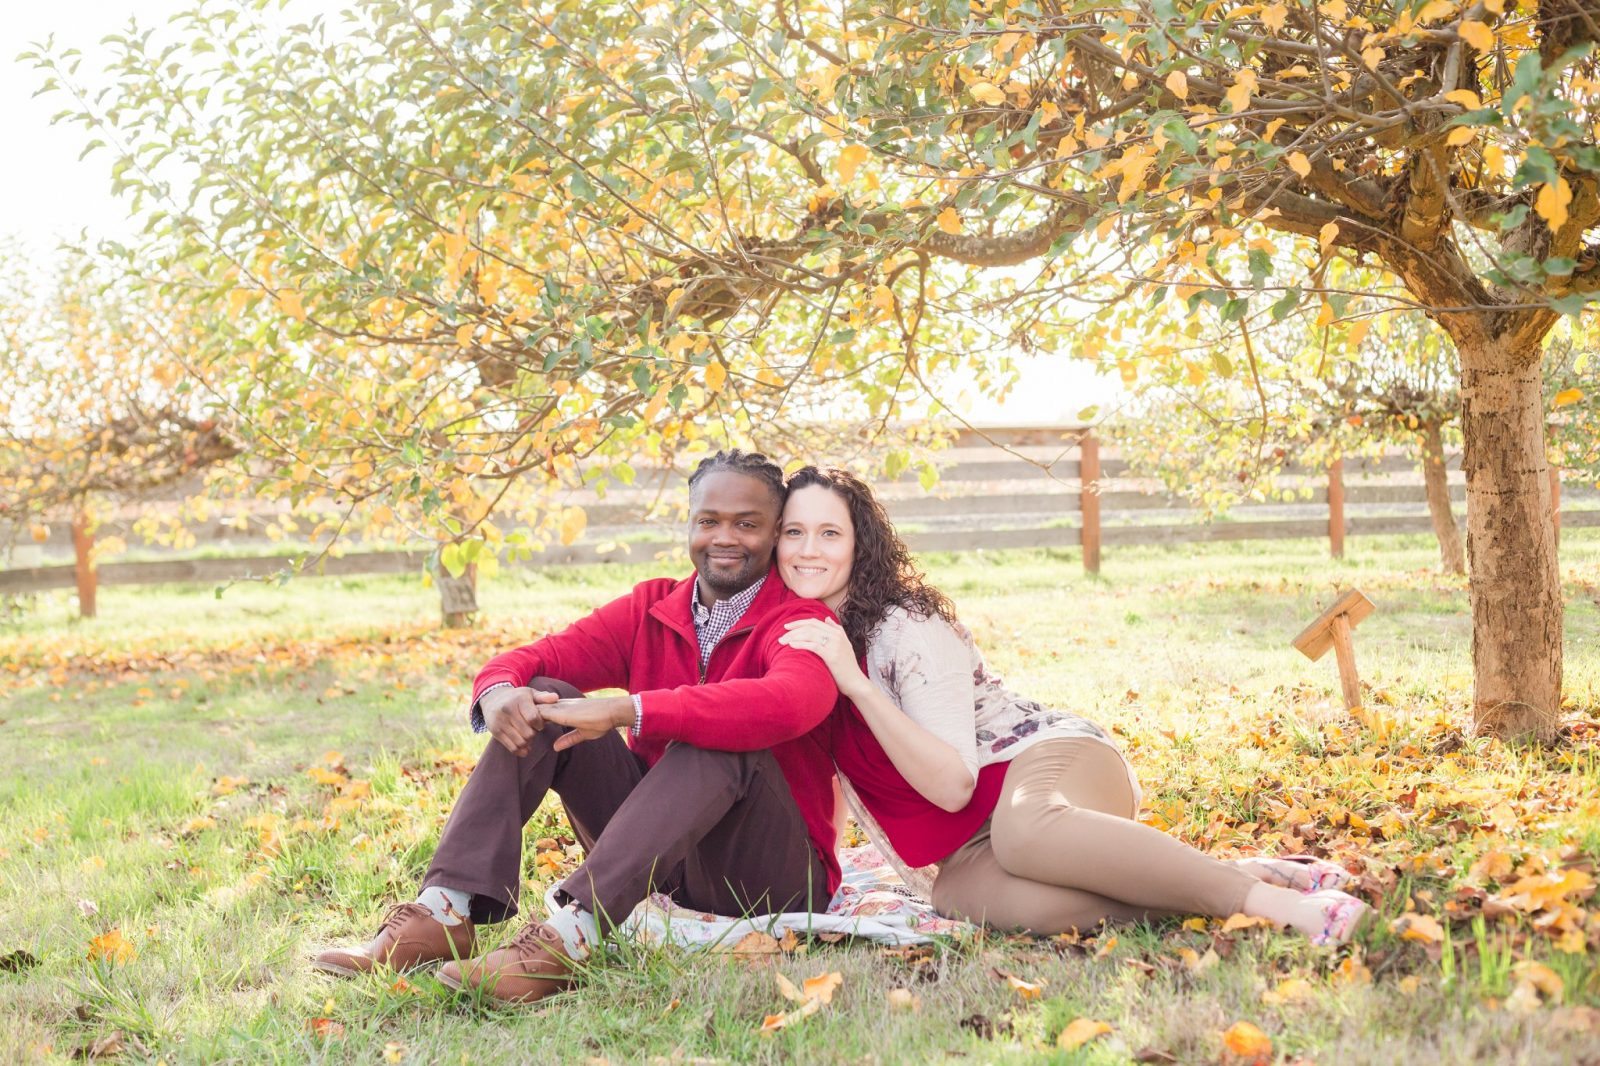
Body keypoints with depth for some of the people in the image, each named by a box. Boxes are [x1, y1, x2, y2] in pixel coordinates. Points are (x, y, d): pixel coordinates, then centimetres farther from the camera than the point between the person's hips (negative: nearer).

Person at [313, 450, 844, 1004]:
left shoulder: (800, 620, -11)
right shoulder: (650, 609, 7)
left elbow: (789, 702, -35)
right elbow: (533, 658, -1)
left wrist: (623, 711, -40)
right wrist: (499, 690, -27)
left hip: (770, 870, -5)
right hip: (655, 858, 5)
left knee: (723, 738, -34)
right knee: (543, 704, -10)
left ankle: (567, 936, -48)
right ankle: (444, 913, -26)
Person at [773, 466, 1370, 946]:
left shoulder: (906, 627, -12)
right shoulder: (790, 638, 6)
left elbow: (954, 785, -23)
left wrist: (855, 682, -29)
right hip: (965, 853, 4)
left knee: (1024, 828, -45)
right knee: (1019, 901, -38)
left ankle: (1271, 896, -36)